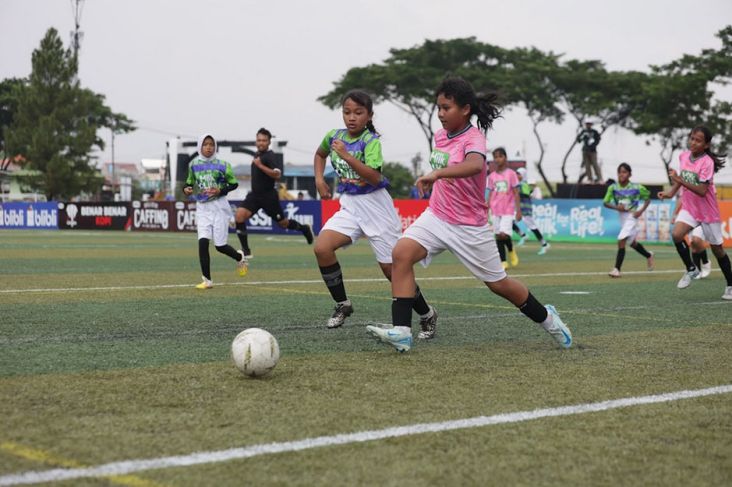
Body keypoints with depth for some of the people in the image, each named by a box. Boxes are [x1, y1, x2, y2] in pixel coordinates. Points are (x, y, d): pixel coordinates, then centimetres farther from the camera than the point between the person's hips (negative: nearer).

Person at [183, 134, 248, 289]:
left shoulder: (222, 165, -6)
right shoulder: (193, 164, 3)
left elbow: (234, 184, 2)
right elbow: (190, 183, 17)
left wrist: (220, 191, -14)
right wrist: (186, 189, -6)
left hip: (219, 207, -2)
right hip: (202, 208, 2)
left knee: (220, 246, 1)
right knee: (203, 242, -13)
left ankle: (240, 257, 35)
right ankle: (207, 280, -5)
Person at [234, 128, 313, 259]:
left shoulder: (270, 156, -16)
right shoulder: (257, 154, 9)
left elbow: (277, 174, -32)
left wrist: (260, 165, -34)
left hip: (268, 196, -7)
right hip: (254, 194, 7)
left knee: (283, 223, 8)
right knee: (239, 215, -16)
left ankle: (304, 228, 40)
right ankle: (245, 250, -12)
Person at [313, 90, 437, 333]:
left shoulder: (371, 141, -15)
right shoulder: (334, 136, 3)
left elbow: (374, 177, -28)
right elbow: (320, 154, 25)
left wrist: (346, 156, -34)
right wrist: (319, 179, 10)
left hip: (375, 205, -5)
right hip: (349, 205, 5)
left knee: (391, 268, 0)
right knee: (321, 248, -18)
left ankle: (427, 315, 21)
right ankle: (342, 305, 1)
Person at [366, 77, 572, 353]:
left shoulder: (474, 138, -19)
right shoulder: (440, 136, 3)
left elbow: (475, 165, -45)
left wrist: (437, 174, -57)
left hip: (469, 227, -6)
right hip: (436, 216, 6)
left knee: (498, 284, 8)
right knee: (401, 253, -20)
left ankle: (546, 318, 35)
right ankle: (401, 332, -23)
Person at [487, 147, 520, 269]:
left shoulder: (511, 173, -2)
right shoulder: (492, 176, 7)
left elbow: (516, 193, -2)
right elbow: (490, 195, 11)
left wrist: (518, 210, -7)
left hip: (508, 209, -4)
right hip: (495, 210, 4)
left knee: (504, 234, -18)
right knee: (498, 236, 2)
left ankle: (511, 250, 11)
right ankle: (503, 262, 9)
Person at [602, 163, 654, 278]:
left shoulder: (637, 188, -14)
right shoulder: (613, 188, -7)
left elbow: (648, 198, 1)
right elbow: (605, 202, -2)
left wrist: (641, 210, -12)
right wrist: (616, 207, -20)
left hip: (632, 216, -5)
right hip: (622, 216, 5)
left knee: (621, 241, -18)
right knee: (632, 243, 20)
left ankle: (617, 269, -15)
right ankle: (648, 255, 48)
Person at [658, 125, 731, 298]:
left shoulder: (707, 162, -21)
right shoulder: (683, 156, -3)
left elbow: (702, 191, -27)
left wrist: (680, 180, -34)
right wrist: (672, 192, 2)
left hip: (708, 211, -4)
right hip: (689, 208, 4)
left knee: (717, 249, 7)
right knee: (676, 234, -22)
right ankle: (691, 269, -2)